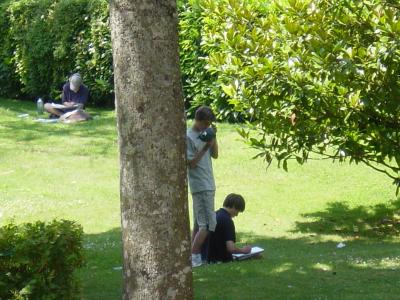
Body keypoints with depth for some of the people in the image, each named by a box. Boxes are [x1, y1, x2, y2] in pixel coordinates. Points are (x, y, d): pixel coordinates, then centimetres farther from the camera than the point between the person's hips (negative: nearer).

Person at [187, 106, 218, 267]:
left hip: (208, 185, 9)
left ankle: (194, 254, 13)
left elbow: (215, 155, 13)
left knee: (199, 223, 10)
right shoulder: (189, 137, -12)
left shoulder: (205, 134, 12)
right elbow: (191, 163, -16)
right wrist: (205, 147, -21)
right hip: (200, 186, -9)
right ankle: (193, 256, -10)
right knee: (208, 223, -12)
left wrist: (213, 138, 0)